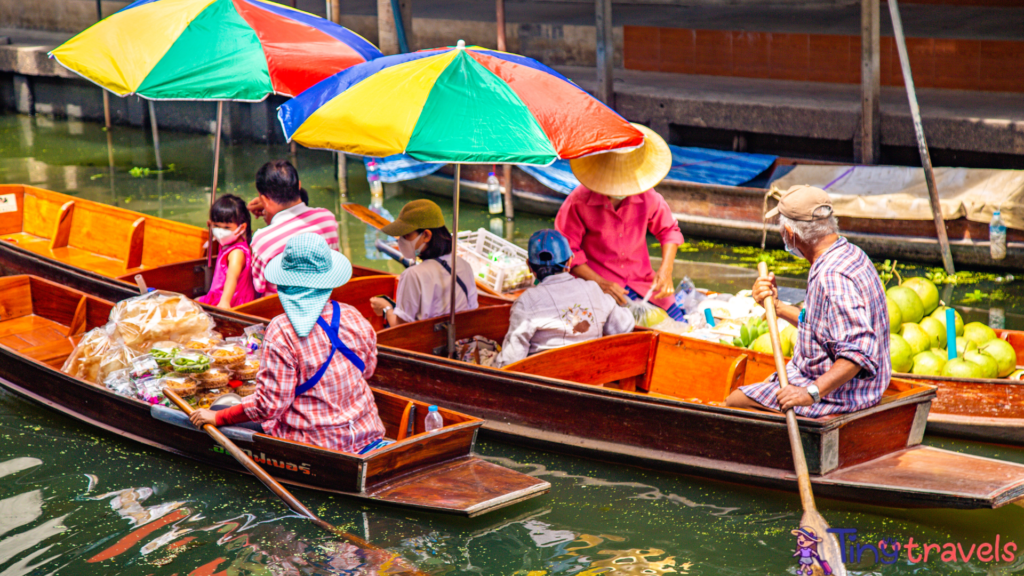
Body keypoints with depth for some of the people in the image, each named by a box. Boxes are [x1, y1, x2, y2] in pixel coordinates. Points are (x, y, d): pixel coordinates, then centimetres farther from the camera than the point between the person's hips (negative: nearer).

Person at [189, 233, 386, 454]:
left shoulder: (282, 331, -19)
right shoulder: (354, 318, -4)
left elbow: (269, 405, -18)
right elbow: (367, 369, 13)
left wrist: (217, 417, -7)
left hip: (313, 444, -5)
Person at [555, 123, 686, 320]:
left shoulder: (647, 197, -1)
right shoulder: (579, 202, -12)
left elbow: (669, 230, 15)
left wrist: (665, 270, -2)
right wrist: (599, 282, -19)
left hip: (642, 280, 4)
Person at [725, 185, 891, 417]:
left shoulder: (832, 278, -27)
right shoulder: (850, 254, 7)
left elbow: (859, 351, -34)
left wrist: (812, 392, -39)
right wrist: (775, 307, 11)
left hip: (836, 396, -11)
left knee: (735, 402, -6)